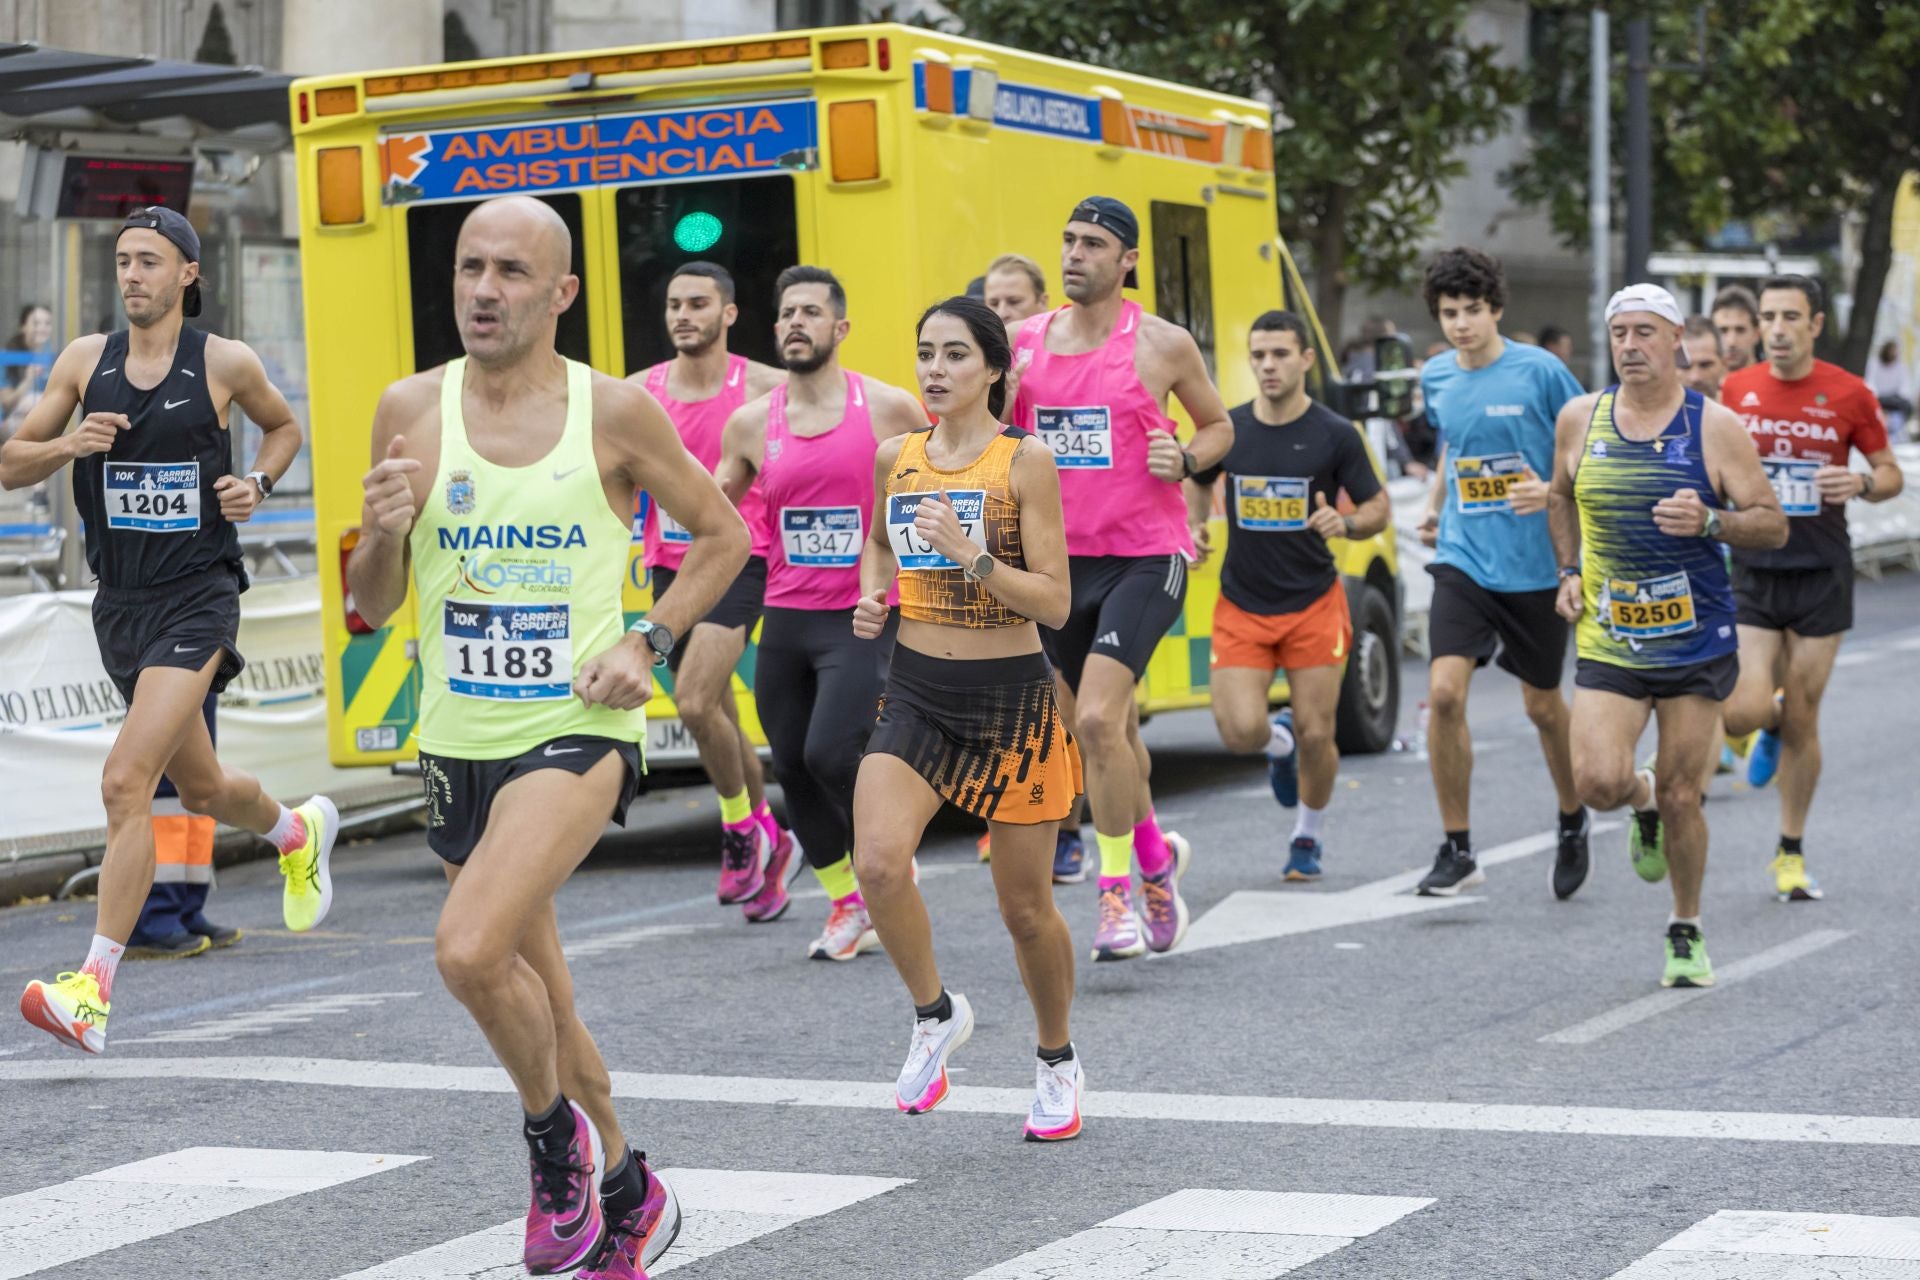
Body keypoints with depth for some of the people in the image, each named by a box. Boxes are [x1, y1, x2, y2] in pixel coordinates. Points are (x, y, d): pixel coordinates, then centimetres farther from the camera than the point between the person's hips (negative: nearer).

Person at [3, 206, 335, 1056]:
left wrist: (258, 484, -3)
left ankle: (92, 989, -20)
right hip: (120, 603, 5)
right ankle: (300, 831, 54)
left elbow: (285, 427, 16)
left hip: (197, 598, -5)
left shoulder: (225, 363, -3)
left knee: (126, 783, -21)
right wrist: (70, 444, -13)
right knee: (202, 790, 20)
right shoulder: (85, 360, 4)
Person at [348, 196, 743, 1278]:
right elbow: (374, 604, 6)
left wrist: (651, 643, -6)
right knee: (538, 1002, 15)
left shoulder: (615, 412, -6)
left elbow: (724, 535, 8)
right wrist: (383, 533, -16)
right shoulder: (413, 410, 1)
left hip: (579, 730, -4)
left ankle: (558, 1136, 2)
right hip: (459, 741, 5)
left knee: (470, 950, -25)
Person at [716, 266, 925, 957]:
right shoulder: (751, 423, 4)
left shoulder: (889, 408, -5)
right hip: (785, 620, 4)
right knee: (793, 768, 6)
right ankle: (846, 902, 25)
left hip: (864, 619, -4)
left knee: (830, 755, -18)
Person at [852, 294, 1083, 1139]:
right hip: (915, 690, 3)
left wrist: (970, 556, -24)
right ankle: (935, 1015, 3)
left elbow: (1055, 602, -12)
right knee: (878, 862, -22)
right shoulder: (895, 458, 5)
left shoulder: (1025, 461, -9)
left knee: (1025, 907, 5)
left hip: (1010, 697, -3)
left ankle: (1057, 1060, 30)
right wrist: (872, 593, 7)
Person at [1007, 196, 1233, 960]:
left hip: (1144, 560, -5)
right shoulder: (1024, 342, 6)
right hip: (1061, 560, 5)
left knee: (1096, 719, -19)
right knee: (1108, 729, 16)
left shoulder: (1162, 345, -4)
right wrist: (996, 401, -8)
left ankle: (1117, 894, -6)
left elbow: (1219, 425, 11)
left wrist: (1187, 459, -11)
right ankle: (1156, 854, 41)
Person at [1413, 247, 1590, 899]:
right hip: (1463, 560, 3)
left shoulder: (1540, 371, -9)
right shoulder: (1436, 376, 5)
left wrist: (1553, 491, -20)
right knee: (1444, 692, -15)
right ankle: (1457, 850, -5)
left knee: (1543, 705, 11)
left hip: (1537, 568, -3)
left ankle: (1572, 820, 38)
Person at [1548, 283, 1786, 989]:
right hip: (1608, 640, 1)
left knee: (1682, 796, 2)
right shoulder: (1579, 419, 2)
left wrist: (1710, 521, -23)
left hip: (1697, 645, -1)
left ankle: (1686, 932, 24)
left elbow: (1774, 526, -4)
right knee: (1599, 782, -16)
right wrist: (1569, 572, 8)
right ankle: (1643, 800, 23)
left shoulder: (1715, 427, -6)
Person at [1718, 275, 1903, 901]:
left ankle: (1791, 854, 21)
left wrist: (1863, 482, -17)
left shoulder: (1849, 394, -5)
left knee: (1802, 722, 4)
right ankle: (1771, 725, 26)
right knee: (1743, 711, -13)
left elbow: (1891, 472, 4)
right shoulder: (1736, 390, 0)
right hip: (1751, 573, 1)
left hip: (1821, 574, -1)